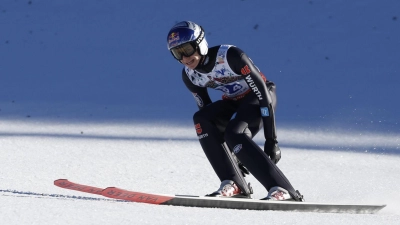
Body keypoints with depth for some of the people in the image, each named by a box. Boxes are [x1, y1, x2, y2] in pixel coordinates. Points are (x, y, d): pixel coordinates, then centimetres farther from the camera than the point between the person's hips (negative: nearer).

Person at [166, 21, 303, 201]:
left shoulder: (230, 56, -28)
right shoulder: (189, 75, -8)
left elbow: (263, 93, -26)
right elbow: (208, 112, 2)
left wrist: (271, 140, -28)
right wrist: (232, 157, 1)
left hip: (259, 98, -6)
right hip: (234, 103, 6)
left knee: (234, 134, -32)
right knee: (201, 120, -22)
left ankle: (282, 189, -35)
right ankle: (232, 184, -21)